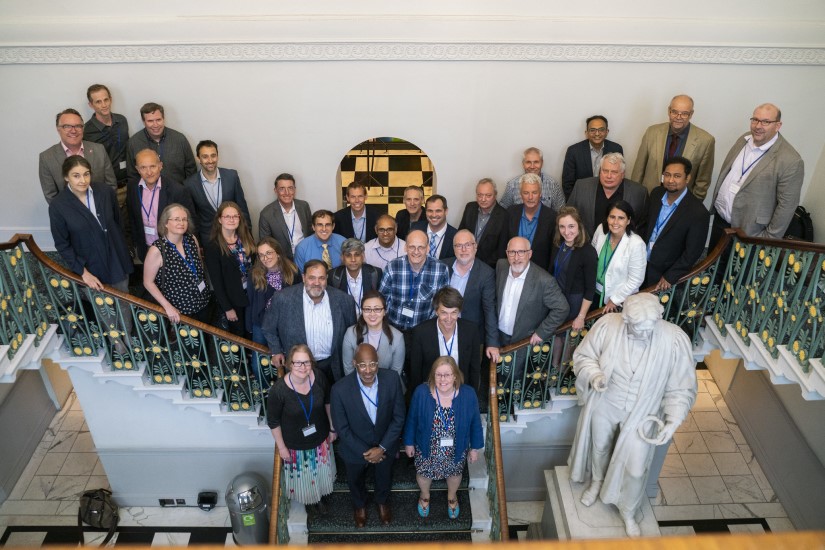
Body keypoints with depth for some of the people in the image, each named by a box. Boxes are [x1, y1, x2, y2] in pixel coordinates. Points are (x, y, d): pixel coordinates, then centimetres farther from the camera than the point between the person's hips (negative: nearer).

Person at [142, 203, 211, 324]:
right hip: (179, 311, -5)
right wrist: (168, 307, -16)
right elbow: (148, 282, -12)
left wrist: (204, 287, 6)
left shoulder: (192, 240, -4)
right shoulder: (157, 250, -19)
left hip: (203, 302, 5)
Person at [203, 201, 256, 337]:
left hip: (252, 295, 4)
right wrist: (227, 308, -13)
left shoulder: (246, 237, 0)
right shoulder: (212, 247, -15)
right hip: (233, 300, -4)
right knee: (239, 336, 13)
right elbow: (216, 281, -13)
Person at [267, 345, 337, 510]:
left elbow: (328, 403, -3)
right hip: (295, 444, -3)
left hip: (320, 439, 3)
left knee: (320, 473, 29)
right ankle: (305, 500, 57)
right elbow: (273, 421, -16)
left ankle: (320, 497, 60)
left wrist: (332, 428, 5)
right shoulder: (279, 390, -32)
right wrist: (281, 447, -8)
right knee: (301, 477, 24)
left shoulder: (320, 379, -23)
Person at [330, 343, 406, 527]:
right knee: (356, 481, 30)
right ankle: (360, 505, 64)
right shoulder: (340, 389, -32)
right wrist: (364, 452, -15)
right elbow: (342, 428, -19)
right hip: (355, 448, -1)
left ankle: (382, 501, 65)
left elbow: (398, 417, -15)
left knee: (384, 479, 30)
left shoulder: (392, 379, -28)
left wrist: (382, 448, -17)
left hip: (385, 445, 1)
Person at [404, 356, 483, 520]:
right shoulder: (421, 392, -26)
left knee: (455, 473, 28)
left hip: (456, 450, 1)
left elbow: (475, 423, -9)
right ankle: (425, 496, 60)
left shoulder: (468, 394, -25)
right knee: (423, 473, 26)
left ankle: (452, 497, 62)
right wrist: (409, 442, 0)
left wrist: (475, 447, 0)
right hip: (426, 448, 0)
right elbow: (412, 419, -11)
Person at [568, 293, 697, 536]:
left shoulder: (675, 340, -25)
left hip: (642, 413, -1)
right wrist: (594, 375, -27)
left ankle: (628, 512, 38)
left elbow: (682, 388, -13)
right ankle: (597, 481, 59)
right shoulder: (607, 325, -23)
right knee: (599, 447, 25)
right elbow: (583, 355, -8)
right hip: (604, 405, 1)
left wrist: (673, 420, -23)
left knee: (636, 469, 7)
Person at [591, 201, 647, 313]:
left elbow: (635, 280, -19)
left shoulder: (636, 244, -27)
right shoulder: (601, 229, -14)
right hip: (596, 290, 4)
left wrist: (615, 299, -13)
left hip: (620, 297, -4)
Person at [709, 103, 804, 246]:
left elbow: (786, 205, -16)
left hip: (748, 231, -6)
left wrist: (770, 239, -13)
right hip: (719, 218, 6)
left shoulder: (791, 161, -20)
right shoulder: (743, 140, 0)